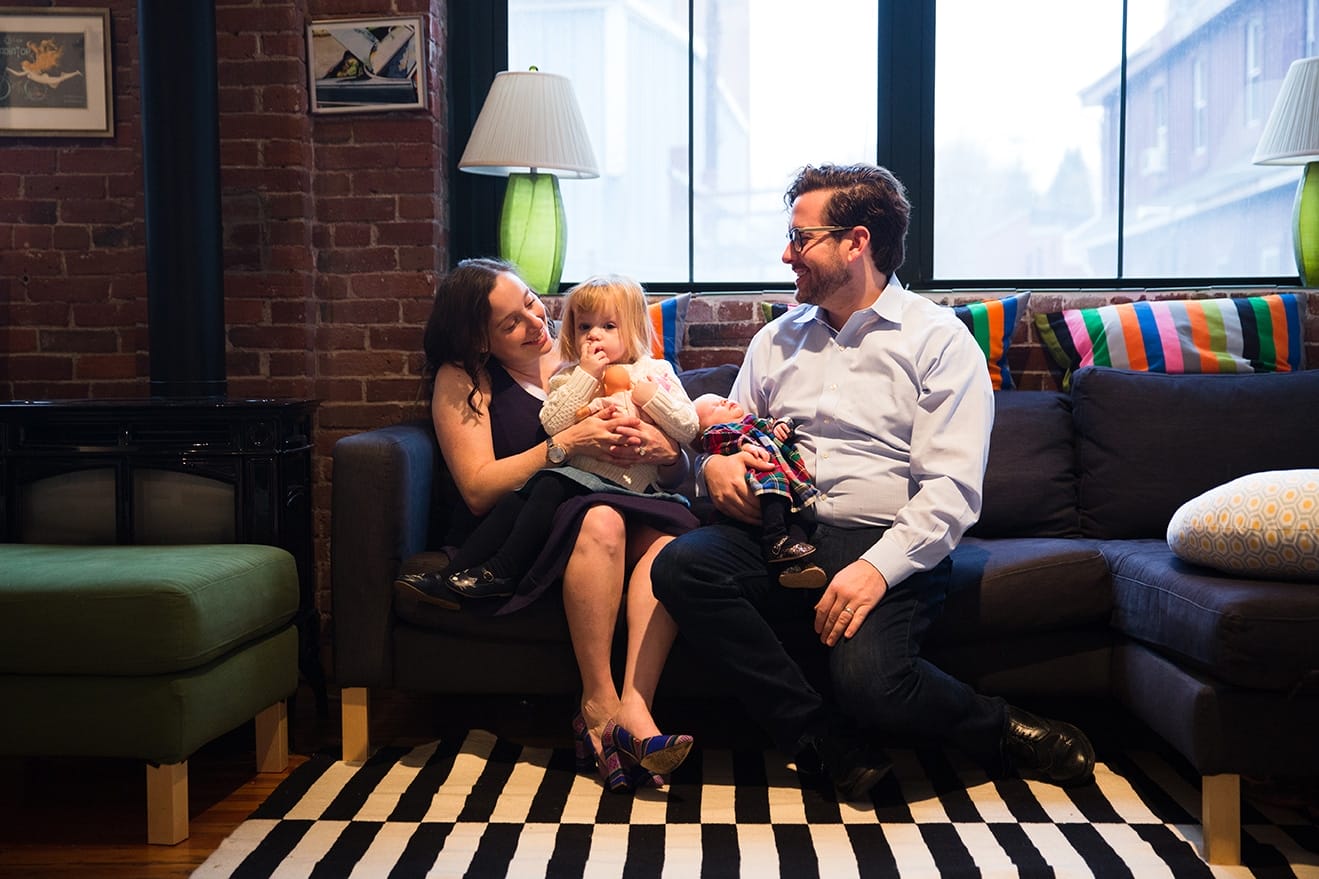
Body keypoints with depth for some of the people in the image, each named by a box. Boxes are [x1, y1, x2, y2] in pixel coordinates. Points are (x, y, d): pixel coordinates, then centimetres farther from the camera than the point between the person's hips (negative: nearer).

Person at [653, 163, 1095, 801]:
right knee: (681, 564, -25)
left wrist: (878, 567, -22)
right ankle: (828, 741, -15)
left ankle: (999, 729, 1)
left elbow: (951, 489, -7)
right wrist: (716, 465, -1)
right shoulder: (777, 338, 21)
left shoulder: (938, 340, 2)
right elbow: (728, 435, 25)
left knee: (868, 679, -32)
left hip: (886, 548, -5)